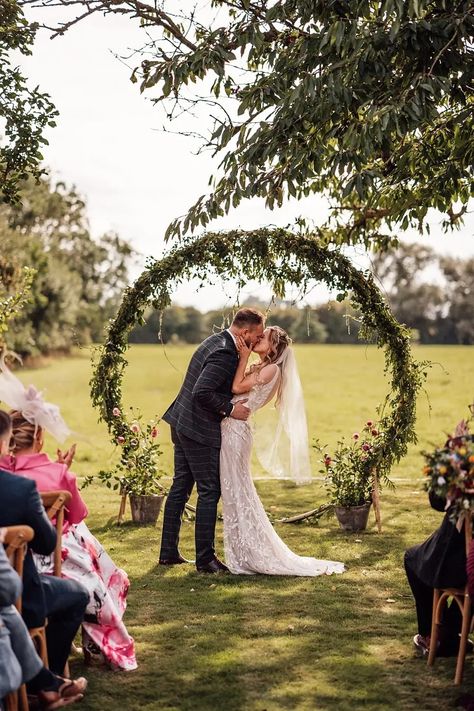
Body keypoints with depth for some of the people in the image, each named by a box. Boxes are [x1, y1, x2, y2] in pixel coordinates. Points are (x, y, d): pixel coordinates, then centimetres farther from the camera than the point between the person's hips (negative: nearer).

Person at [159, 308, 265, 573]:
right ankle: (205, 558, 5)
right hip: (200, 431, -10)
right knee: (210, 492, -1)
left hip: (182, 425, 10)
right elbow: (202, 393, -28)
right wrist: (230, 409, -19)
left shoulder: (217, 341, 9)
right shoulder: (224, 353, -22)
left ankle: (169, 551, 22)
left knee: (180, 488, 15)